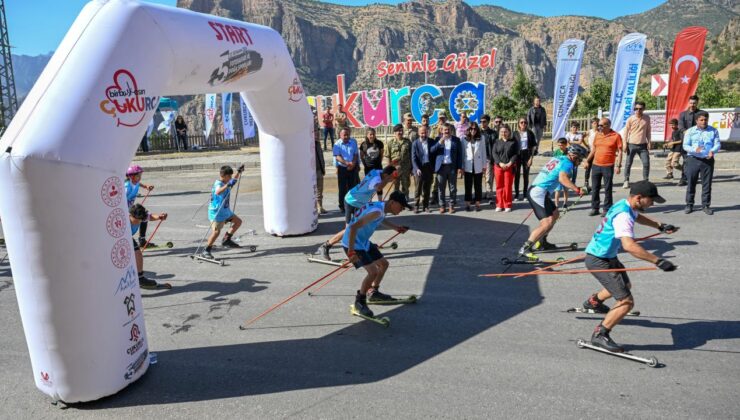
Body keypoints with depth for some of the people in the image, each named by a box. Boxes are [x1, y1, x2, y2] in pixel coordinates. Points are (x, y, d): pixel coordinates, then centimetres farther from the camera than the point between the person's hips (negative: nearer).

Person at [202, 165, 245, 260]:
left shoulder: (225, 182, 7)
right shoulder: (218, 184, -21)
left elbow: (234, 180, 30)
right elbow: (217, 192, -45)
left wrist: (239, 172, 26)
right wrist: (227, 185, -55)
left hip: (225, 211, 10)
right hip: (216, 212, -10)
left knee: (238, 222, 15)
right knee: (216, 231, -17)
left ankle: (226, 240, 24)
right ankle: (206, 251, -8)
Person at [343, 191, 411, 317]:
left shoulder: (381, 208, 2)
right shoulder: (376, 211, -28)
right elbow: (354, 227, -36)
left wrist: (396, 228, 26)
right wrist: (351, 252, -36)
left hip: (364, 242, 10)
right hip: (353, 244, -10)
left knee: (384, 264, 19)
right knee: (373, 271, -19)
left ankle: (373, 292, 36)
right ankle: (359, 302, 0)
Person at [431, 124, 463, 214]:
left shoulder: (456, 140, 6)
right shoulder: (438, 139, 7)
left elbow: (459, 154, 4)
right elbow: (432, 150, -5)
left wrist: (459, 167, -3)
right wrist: (440, 142, -18)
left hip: (452, 167, 0)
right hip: (441, 167, 0)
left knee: (453, 188, 4)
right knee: (441, 188, 3)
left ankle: (452, 205, 13)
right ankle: (442, 205, 12)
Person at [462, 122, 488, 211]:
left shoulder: (481, 138, 4)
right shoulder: (464, 139, 1)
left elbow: (484, 151, 4)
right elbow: (462, 152, 1)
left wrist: (484, 165, 1)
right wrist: (461, 165, -2)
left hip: (478, 166, 1)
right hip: (468, 166, -1)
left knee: (478, 185, 5)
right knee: (468, 185, 3)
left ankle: (477, 203, 12)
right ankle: (467, 203, 9)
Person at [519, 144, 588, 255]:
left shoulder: (557, 158, 20)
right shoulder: (567, 163, -7)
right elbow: (562, 178, -25)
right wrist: (577, 189, -30)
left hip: (534, 189, 10)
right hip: (539, 193, -10)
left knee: (555, 214, 23)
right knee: (547, 223, -16)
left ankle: (541, 242, 27)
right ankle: (525, 248, -18)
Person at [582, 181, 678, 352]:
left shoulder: (626, 205, 2)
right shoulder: (623, 215, -29)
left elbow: (638, 217, 28)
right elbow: (629, 245, -43)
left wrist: (660, 226, 19)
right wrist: (658, 261, -42)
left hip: (608, 257, 11)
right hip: (598, 261, -10)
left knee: (626, 285, 33)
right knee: (626, 302, -14)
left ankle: (593, 301, 54)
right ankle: (600, 335, -3)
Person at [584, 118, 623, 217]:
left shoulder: (616, 136, -4)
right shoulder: (597, 135, 10)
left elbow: (619, 151, -5)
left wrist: (618, 165, -11)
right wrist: (587, 161, 15)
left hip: (608, 166, -4)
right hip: (596, 165, 5)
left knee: (607, 189, 3)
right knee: (595, 188, 8)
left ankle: (607, 209, 11)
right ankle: (595, 208, 17)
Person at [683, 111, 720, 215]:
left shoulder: (713, 131, 8)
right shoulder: (690, 131, 5)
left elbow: (717, 144, 2)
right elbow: (685, 145, -2)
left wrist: (712, 151, -20)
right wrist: (695, 149, -22)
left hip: (708, 160, 1)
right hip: (693, 160, -1)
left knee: (707, 184, 4)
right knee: (691, 183, 2)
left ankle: (706, 205, 13)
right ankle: (689, 205, 11)